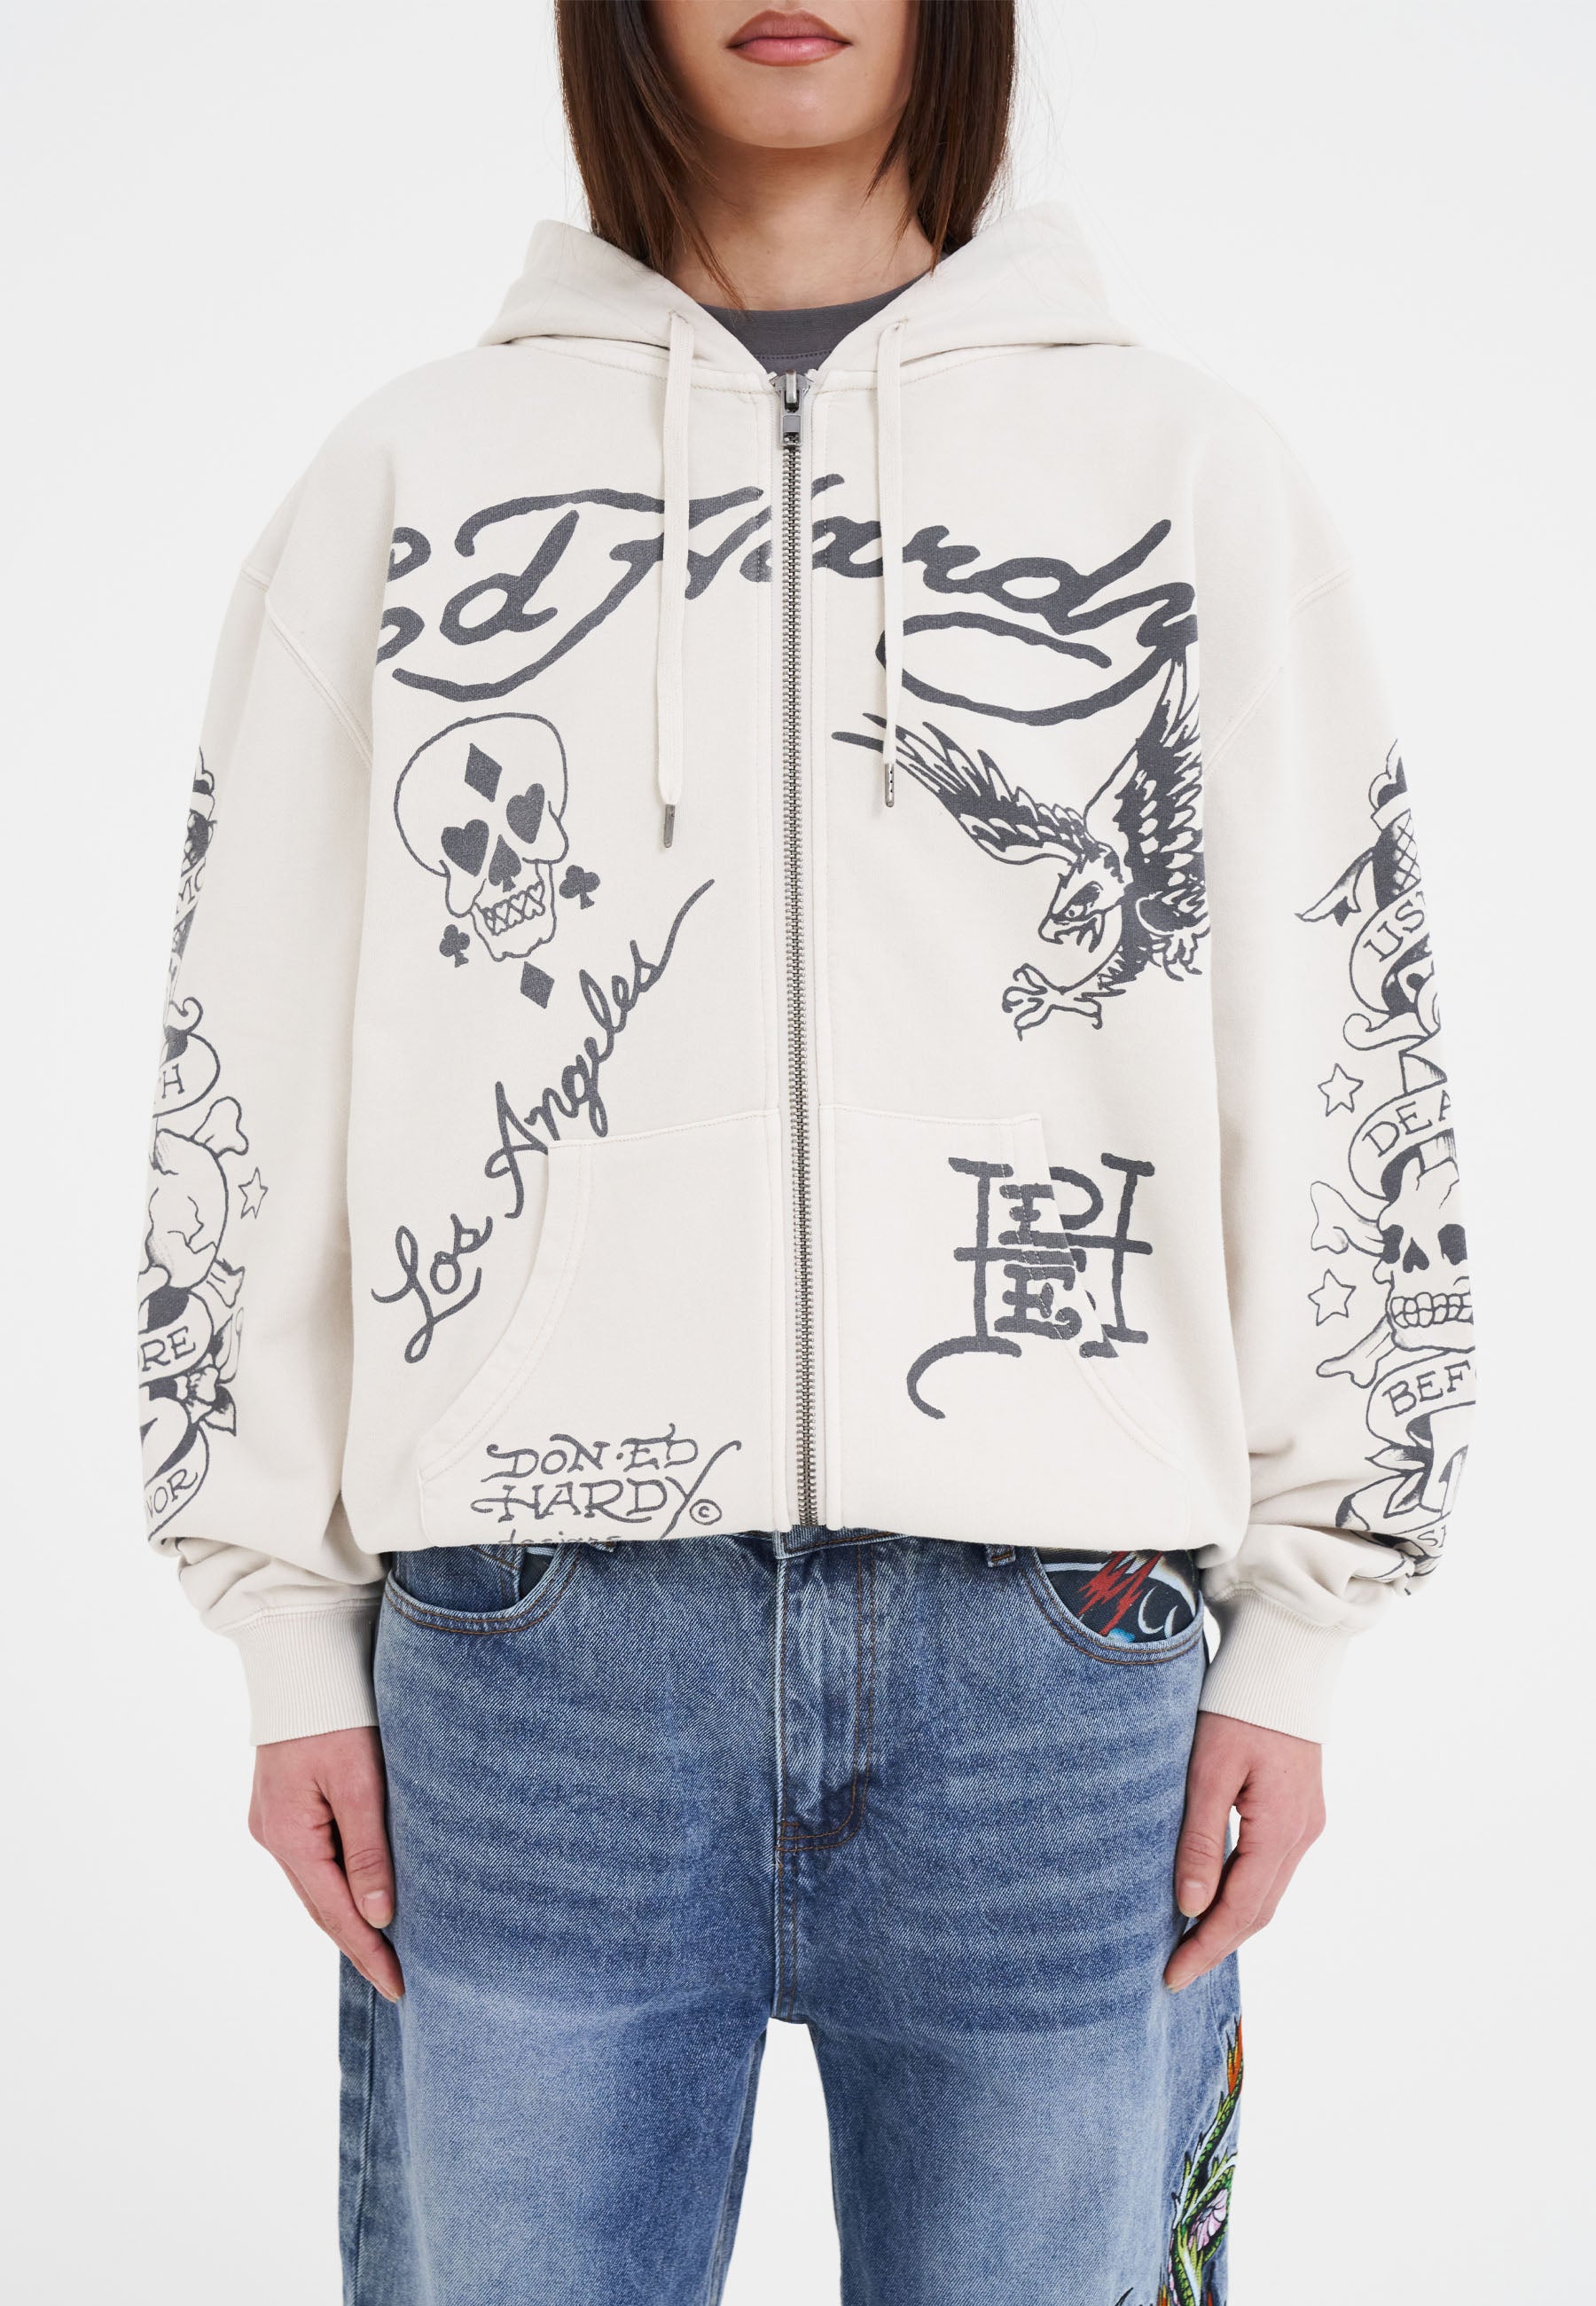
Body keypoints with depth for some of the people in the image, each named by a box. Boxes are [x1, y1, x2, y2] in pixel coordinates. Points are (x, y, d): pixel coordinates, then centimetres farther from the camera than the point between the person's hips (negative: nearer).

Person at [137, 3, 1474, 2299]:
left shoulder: (1192, 471, 9)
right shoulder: (409, 476, 9)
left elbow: (1349, 1067, 7)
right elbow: (251, 1075, 8)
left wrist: (1295, 1639, 3)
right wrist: (294, 1644, 4)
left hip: (1055, 1654, 0)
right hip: (524, 1654, 1)